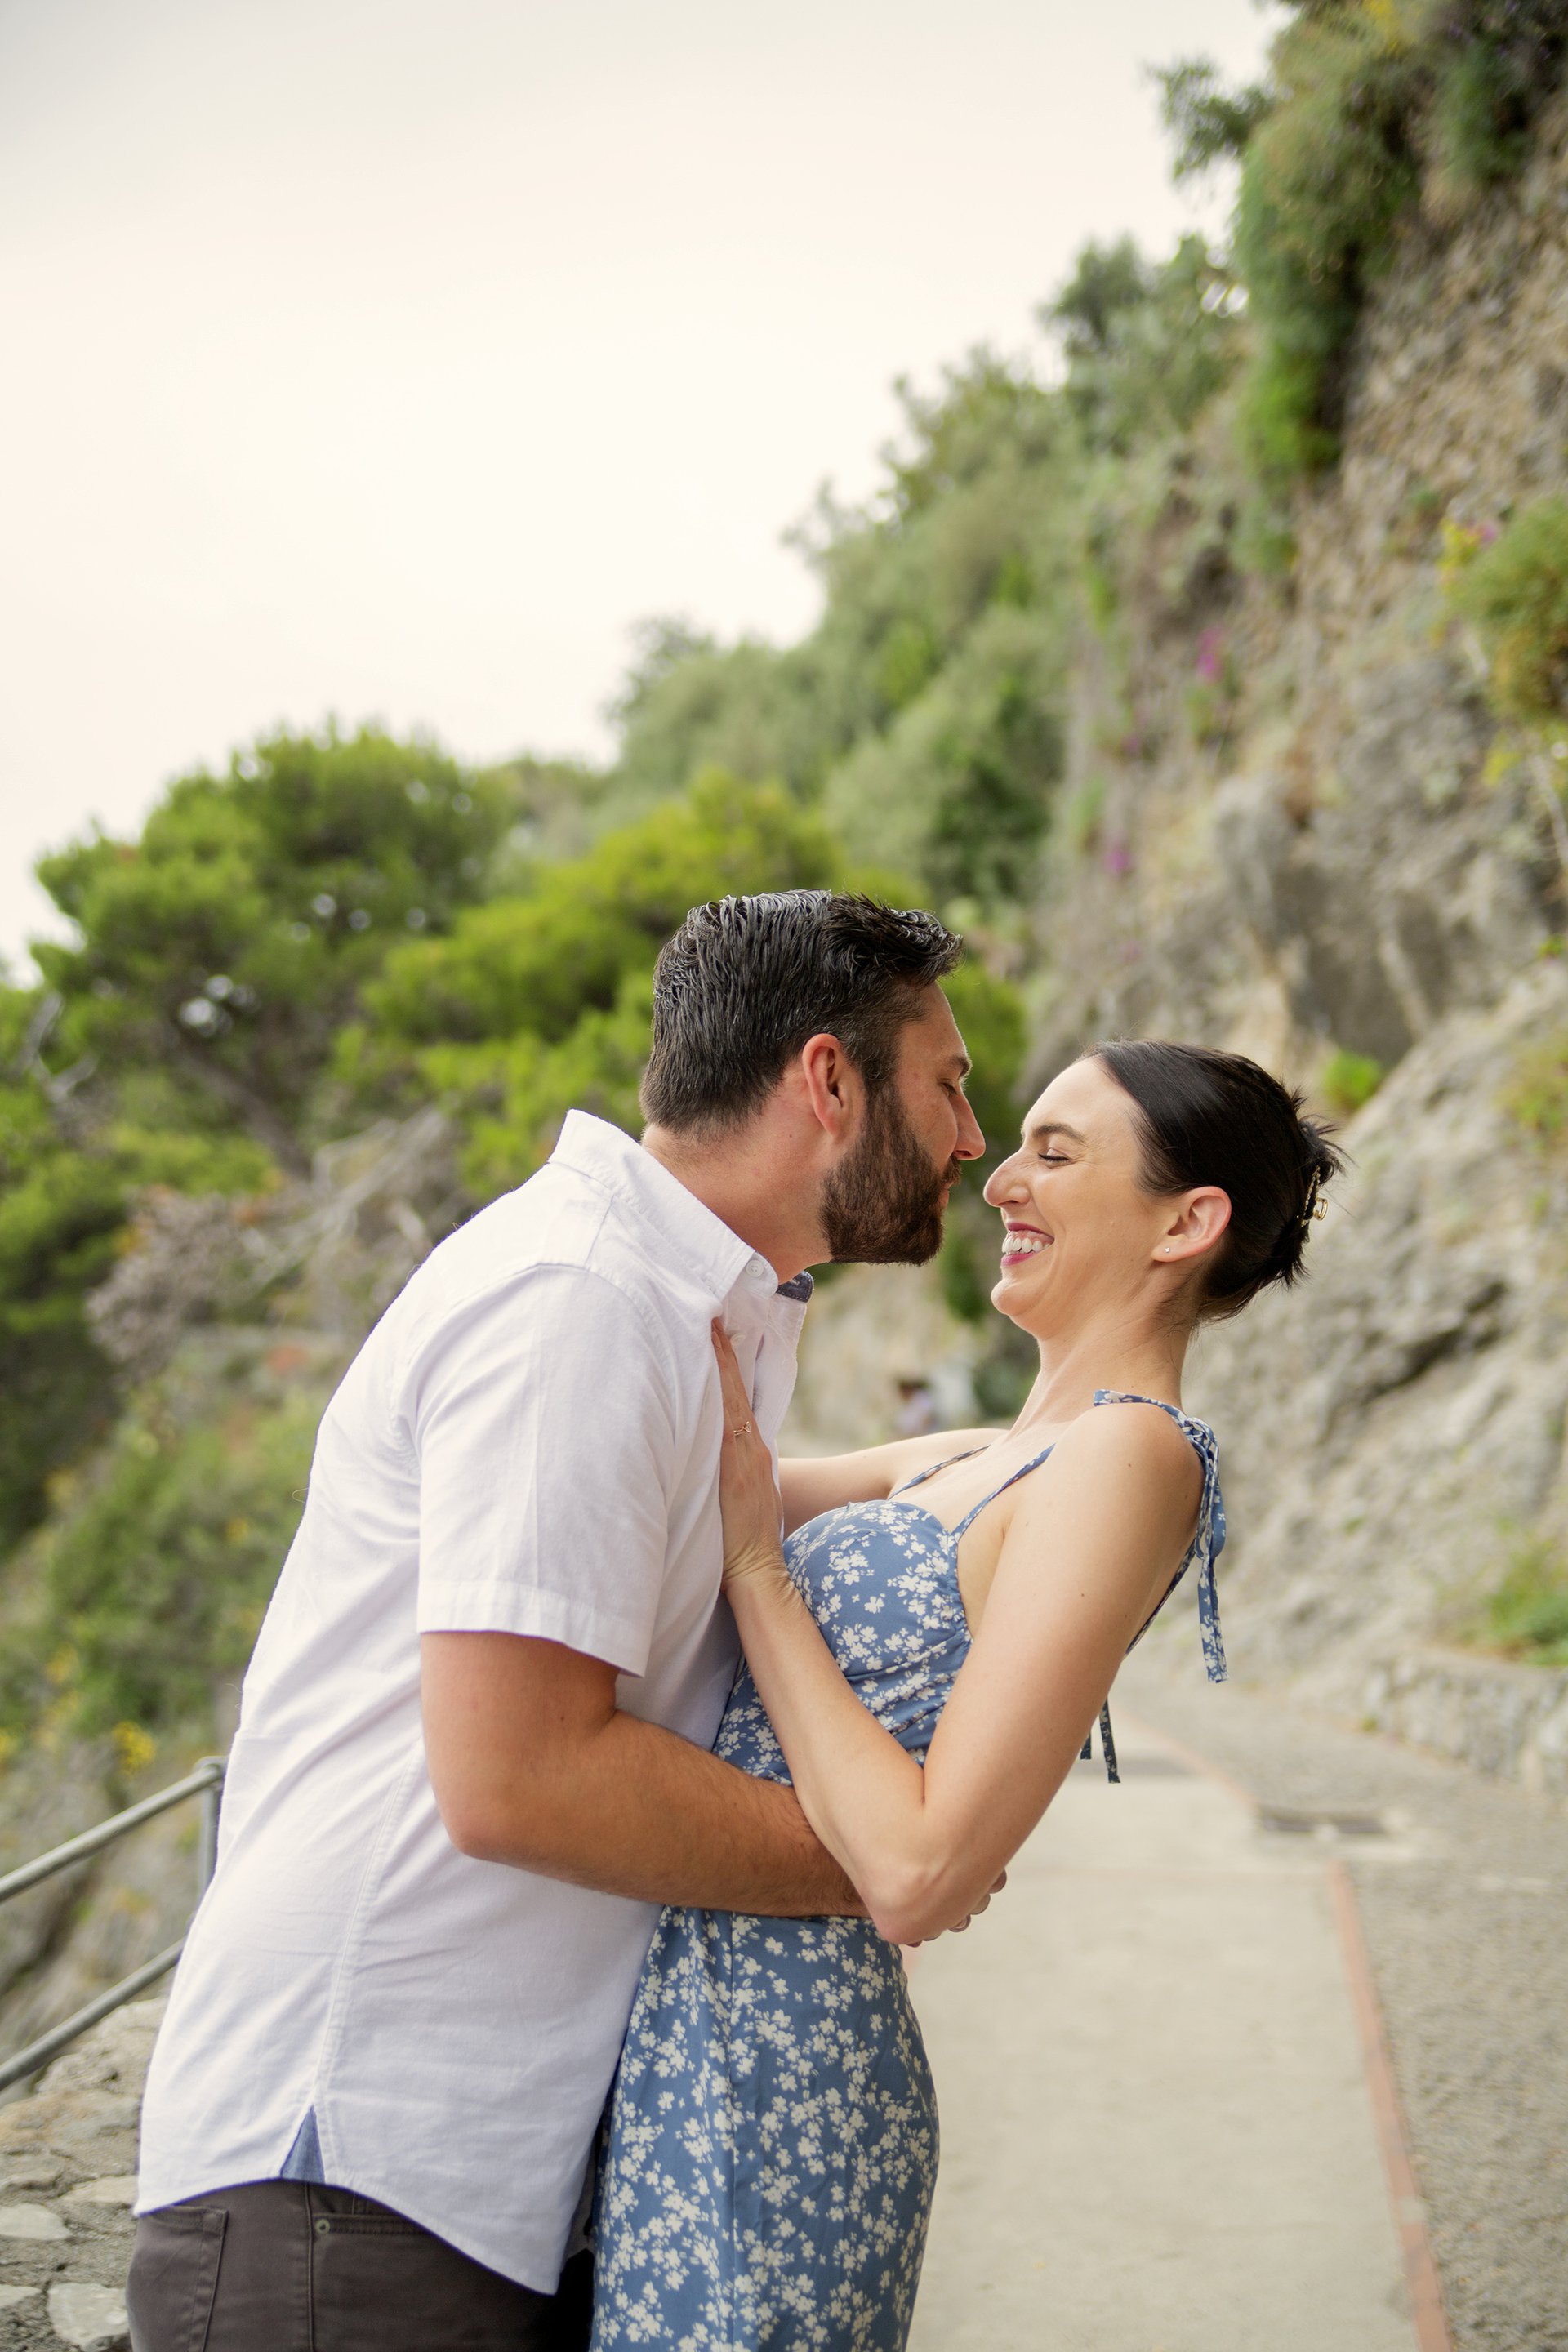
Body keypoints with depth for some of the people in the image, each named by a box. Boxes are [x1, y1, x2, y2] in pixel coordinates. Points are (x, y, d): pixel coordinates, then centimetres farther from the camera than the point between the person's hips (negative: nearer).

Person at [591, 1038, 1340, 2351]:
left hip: (765, 2079, -8)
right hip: (700, 2033, 8)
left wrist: (755, 1563, -15)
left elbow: (917, 1876, -21)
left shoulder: (1128, 1458, -15)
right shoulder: (981, 1461, 13)